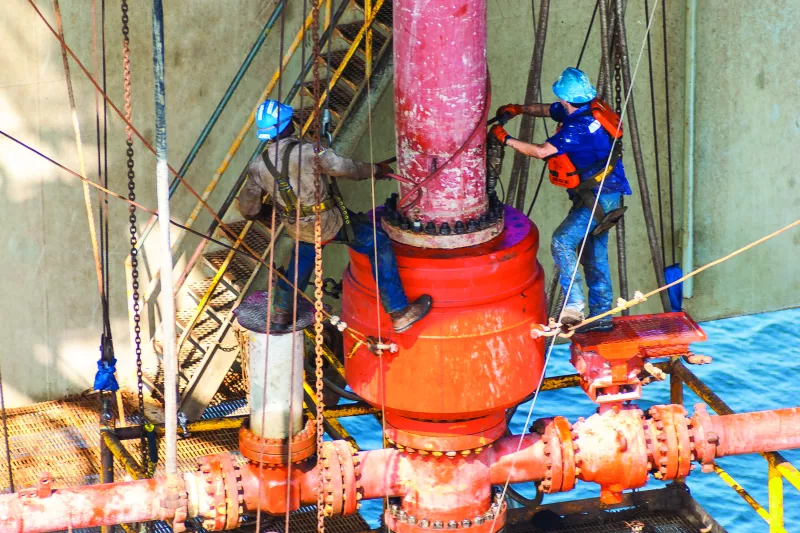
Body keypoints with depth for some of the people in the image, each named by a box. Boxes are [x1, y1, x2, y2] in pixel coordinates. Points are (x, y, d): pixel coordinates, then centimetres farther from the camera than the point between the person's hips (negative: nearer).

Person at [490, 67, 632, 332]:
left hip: (599, 198, -11)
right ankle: (601, 316, 23)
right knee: (594, 255, 15)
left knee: (562, 241, -23)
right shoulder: (588, 110, 4)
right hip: (600, 195, 11)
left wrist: (505, 138, -21)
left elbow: (542, 151, -31)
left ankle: (573, 305, -28)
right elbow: (547, 110, 23)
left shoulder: (579, 127, -26)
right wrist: (517, 109, 13)